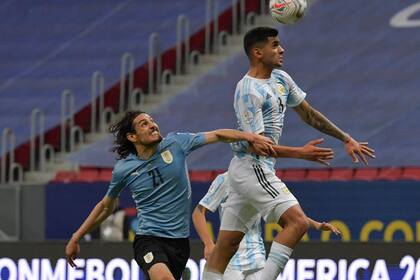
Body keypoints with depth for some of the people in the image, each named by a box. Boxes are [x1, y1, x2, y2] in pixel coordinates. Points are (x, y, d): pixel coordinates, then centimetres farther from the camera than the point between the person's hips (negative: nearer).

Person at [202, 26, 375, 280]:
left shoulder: (281, 79, 11)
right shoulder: (249, 92, -17)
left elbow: (309, 114, 22)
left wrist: (347, 139, 22)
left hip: (248, 171, 9)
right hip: (252, 168, -9)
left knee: (225, 247, 6)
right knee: (297, 221, -20)